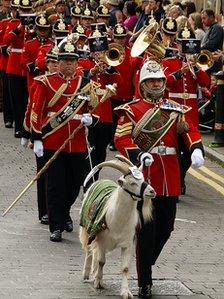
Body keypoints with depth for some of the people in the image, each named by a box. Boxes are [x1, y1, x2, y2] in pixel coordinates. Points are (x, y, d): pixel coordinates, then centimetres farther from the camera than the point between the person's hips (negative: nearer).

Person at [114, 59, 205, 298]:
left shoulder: (175, 110, 14)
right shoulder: (131, 110, 0)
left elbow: (190, 131, 2)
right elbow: (121, 138, -11)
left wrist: (196, 150, -19)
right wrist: (139, 155, -28)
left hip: (169, 180, 5)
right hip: (144, 177, -4)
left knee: (165, 228, 11)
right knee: (146, 231, -4)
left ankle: (145, 265, 34)